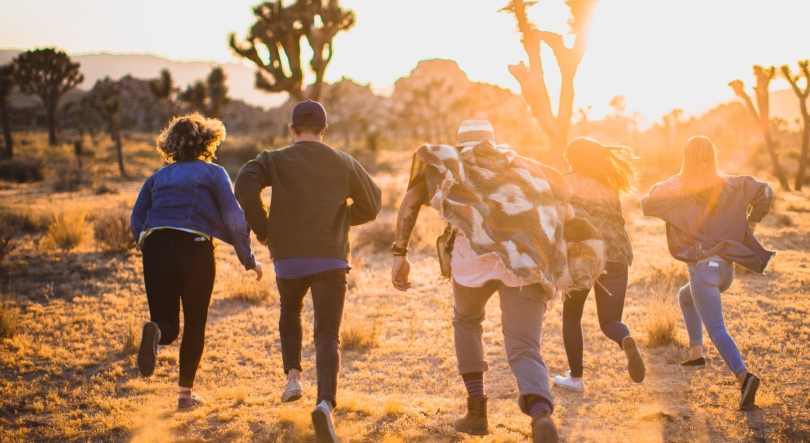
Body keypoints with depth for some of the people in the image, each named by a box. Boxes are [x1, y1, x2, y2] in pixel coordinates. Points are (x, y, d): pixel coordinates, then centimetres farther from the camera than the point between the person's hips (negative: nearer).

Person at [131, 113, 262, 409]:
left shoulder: (158, 177, 19)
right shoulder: (213, 173, 8)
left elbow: (136, 222, 12)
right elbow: (233, 218, -1)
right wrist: (248, 259, 5)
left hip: (156, 247, 3)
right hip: (195, 248, -3)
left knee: (168, 325, 7)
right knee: (194, 325, 12)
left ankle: (155, 331, -29)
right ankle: (186, 392, 12)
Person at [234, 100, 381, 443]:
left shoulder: (275, 161, 1)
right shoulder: (345, 164, 7)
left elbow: (245, 186, -16)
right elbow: (371, 206, 14)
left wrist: (262, 230, -3)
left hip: (288, 259, 0)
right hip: (331, 260, 0)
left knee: (290, 311, 31)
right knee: (327, 336, -2)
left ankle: (293, 375, 15)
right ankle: (325, 402, -25)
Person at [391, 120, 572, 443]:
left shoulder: (449, 162, 28)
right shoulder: (525, 167, 35)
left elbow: (412, 198, 12)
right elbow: (564, 208, 27)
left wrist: (400, 253, 8)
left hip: (475, 254, -1)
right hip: (529, 263, 1)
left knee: (466, 321, 29)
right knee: (523, 350, 0)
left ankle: (477, 412, 24)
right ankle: (541, 415, -32)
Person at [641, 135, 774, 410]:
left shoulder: (677, 188, -6)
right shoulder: (730, 185, 8)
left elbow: (647, 205, -10)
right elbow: (764, 191, 7)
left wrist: (661, 187, 9)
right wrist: (750, 224, 14)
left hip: (703, 267, -6)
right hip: (727, 266, 6)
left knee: (716, 330, -11)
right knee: (686, 297, 33)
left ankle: (744, 376, -31)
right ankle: (696, 353, 29)